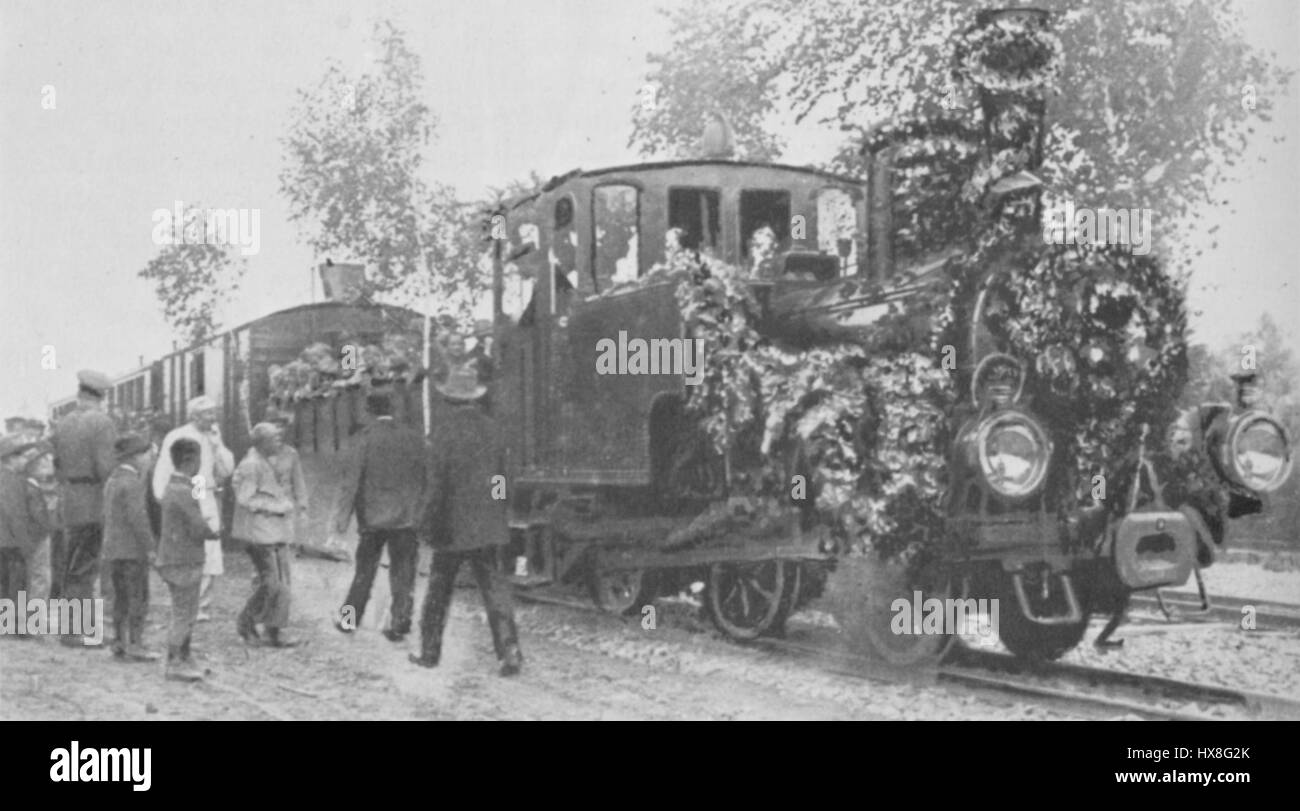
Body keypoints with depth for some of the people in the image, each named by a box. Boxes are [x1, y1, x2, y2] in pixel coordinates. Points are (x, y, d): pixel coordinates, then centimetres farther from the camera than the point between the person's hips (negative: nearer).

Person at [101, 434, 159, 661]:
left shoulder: (112, 481, 14)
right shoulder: (132, 483, -15)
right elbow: (136, 517, -20)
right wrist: (150, 546, -16)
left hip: (112, 549, 9)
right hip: (133, 549, -9)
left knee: (121, 598, 12)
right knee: (138, 598, -4)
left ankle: (119, 643, 14)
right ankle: (135, 646, -5)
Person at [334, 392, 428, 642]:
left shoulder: (366, 438, -8)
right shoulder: (414, 438, 0)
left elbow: (353, 478, -9)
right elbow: (426, 478, 4)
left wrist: (343, 514, -6)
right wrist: (424, 512, 13)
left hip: (373, 516, -1)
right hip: (406, 517, 1)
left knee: (365, 570, 13)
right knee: (403, 572, 7)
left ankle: (349, 619, 21)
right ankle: (400, 623, 3)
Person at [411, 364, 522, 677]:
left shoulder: (446, 432, -12)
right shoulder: (490, 428, 3)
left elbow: (438, 484, -13)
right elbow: (500, 474, 10)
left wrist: (431, 523, -6)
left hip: (454, 525, -4)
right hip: (487, 524, 4)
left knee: (439, 589, 11)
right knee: (493, 586, 3)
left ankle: (430, 651, 20)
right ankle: (509, 650, -9)